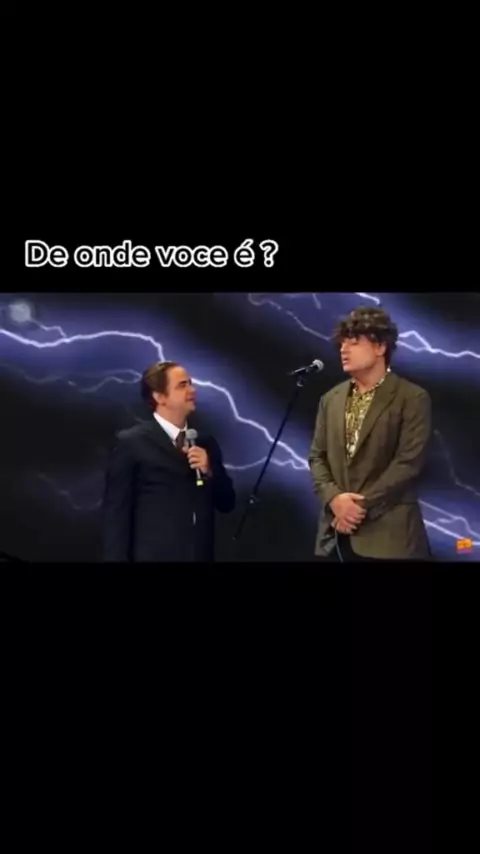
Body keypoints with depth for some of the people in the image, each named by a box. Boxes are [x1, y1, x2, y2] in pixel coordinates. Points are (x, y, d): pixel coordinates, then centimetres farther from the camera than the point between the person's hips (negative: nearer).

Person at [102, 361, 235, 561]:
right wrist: (117, 558, -12)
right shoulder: (131, 443, -3)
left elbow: (227, 503, 14)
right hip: (154, 555, -5)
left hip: (201, 555, 5)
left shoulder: (206, 443, 13)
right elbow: (116, 513, -5)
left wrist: (209, 471, -4)